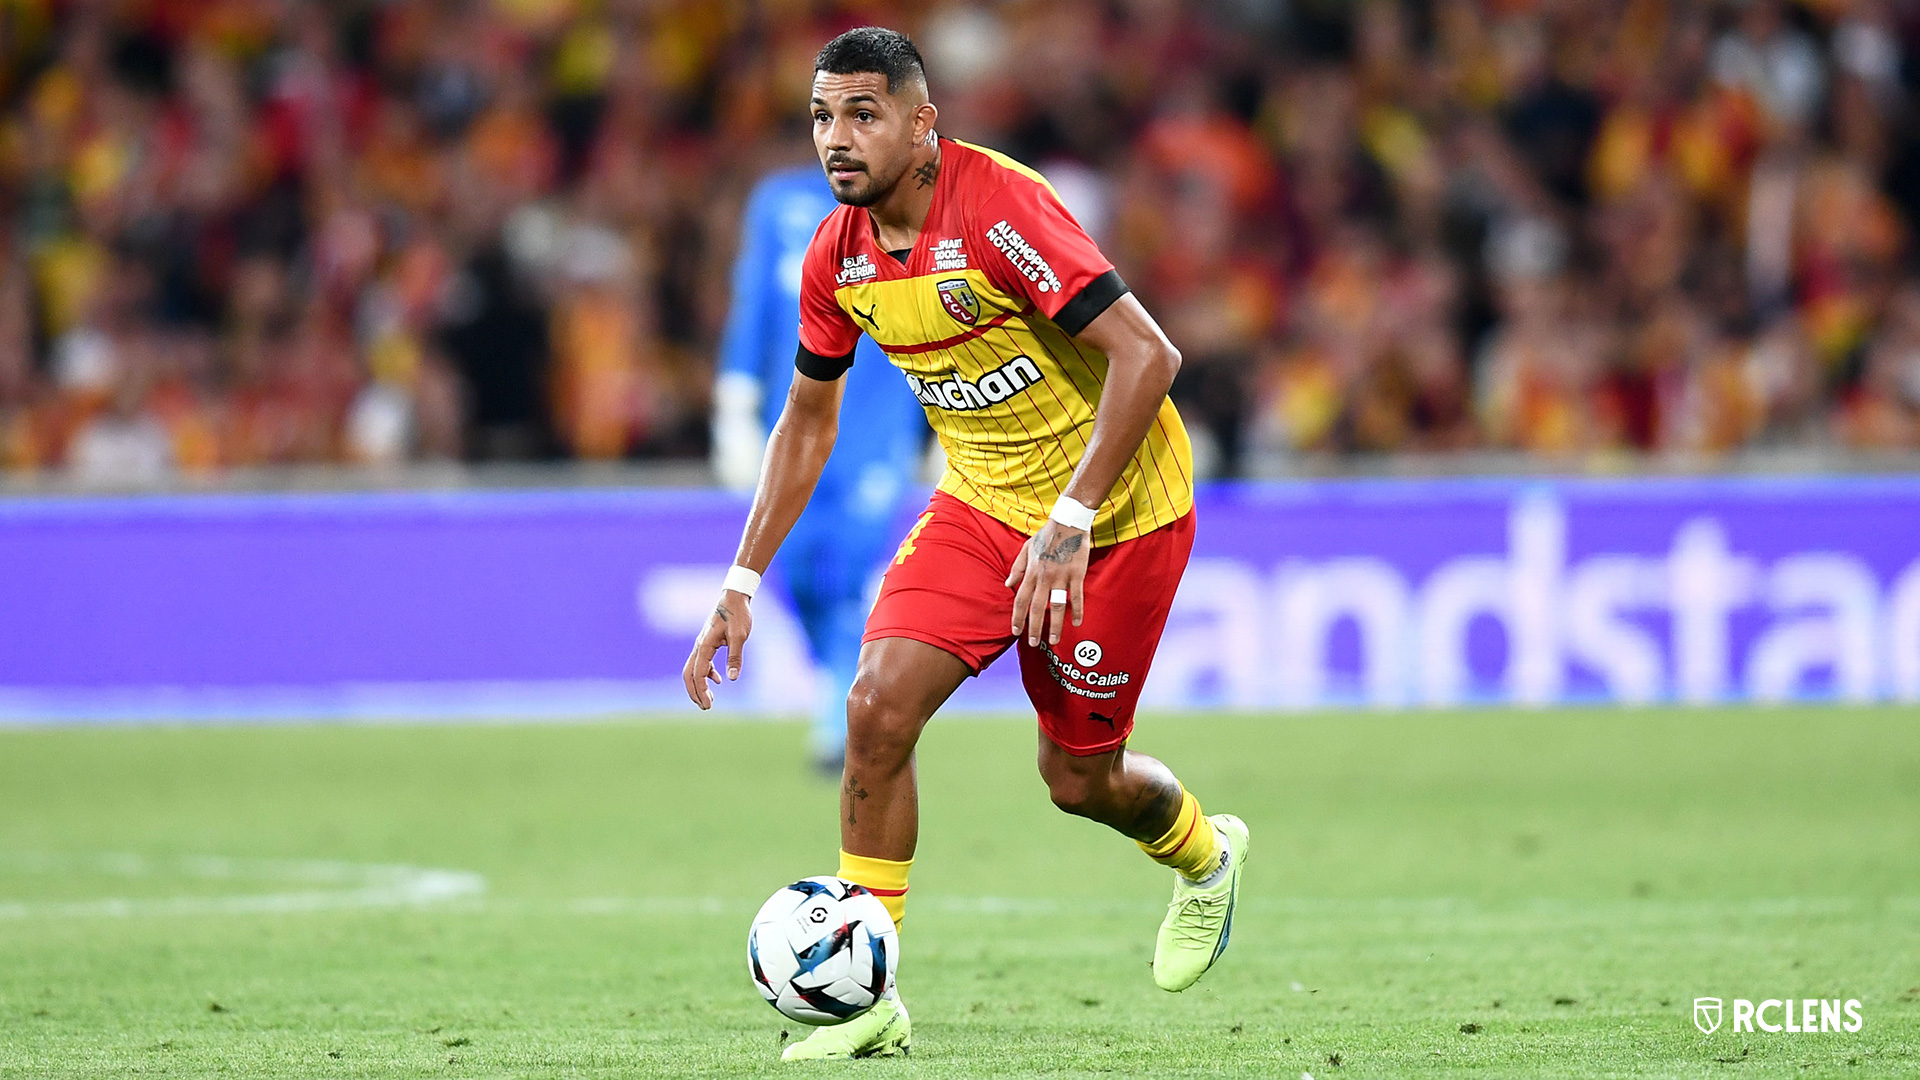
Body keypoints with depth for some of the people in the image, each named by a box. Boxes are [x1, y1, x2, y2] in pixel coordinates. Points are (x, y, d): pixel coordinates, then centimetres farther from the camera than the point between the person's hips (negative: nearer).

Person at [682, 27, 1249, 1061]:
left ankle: (1205, 859, 40)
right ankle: (867, 997, -6)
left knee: (1077, 777, 4)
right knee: (877, 706, -15)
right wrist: (742, 581, 6)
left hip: (1117, 508, -5)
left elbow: (1146, 354, -31)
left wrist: (1070, 521, -35)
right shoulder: (837, 256, -4)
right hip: (980, 502, 5)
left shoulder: (997, 208, -26)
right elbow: (808, 418, 12)